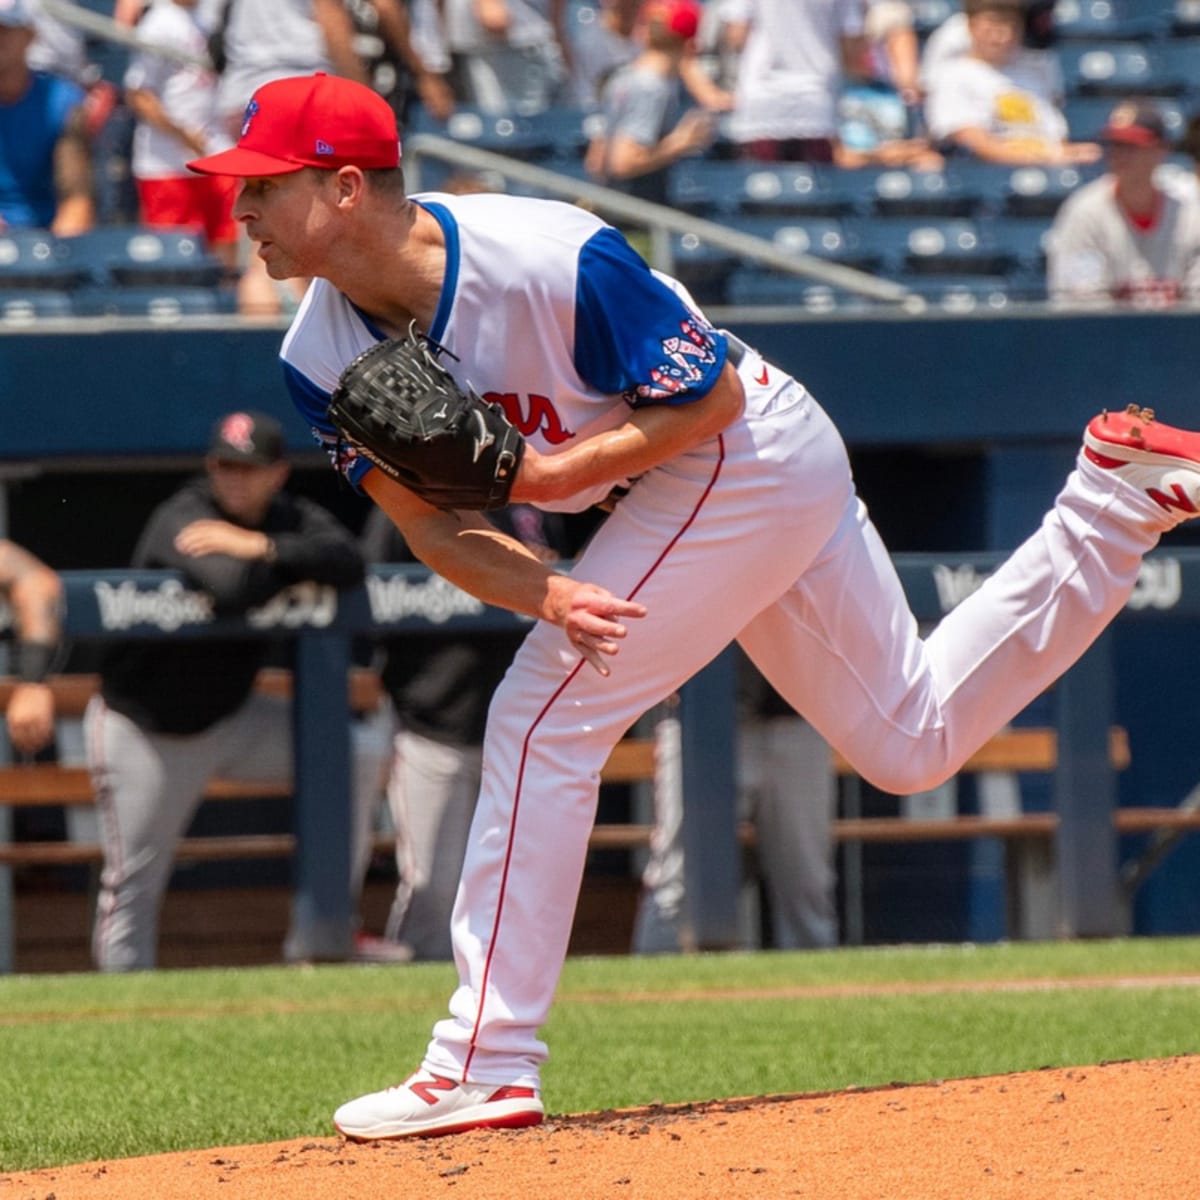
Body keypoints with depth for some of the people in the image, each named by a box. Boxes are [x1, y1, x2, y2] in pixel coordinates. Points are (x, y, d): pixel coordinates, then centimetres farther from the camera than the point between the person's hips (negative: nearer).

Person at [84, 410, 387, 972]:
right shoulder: (181, 520, -23)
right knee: (132, 882, -4)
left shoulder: (291, 520, -3)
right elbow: (232, 590, -41)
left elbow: (348, 562, -22)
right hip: (144, 730, -6)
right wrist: (294, 568, -20)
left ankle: (314, 943, -1)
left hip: (230, 716, 6)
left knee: (354, 761, -6)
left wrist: (263, 546, -32)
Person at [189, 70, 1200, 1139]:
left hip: (751, 455, -9)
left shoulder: (548, 262, -31)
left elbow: (715, 394, -20)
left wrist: (558, 475, -29)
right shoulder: (323, 357, -9)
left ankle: (487, 1069, -12)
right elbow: (432, 524, -7)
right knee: (911, 743, 17)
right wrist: (550, 596, -26)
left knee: (545, 714, -16)